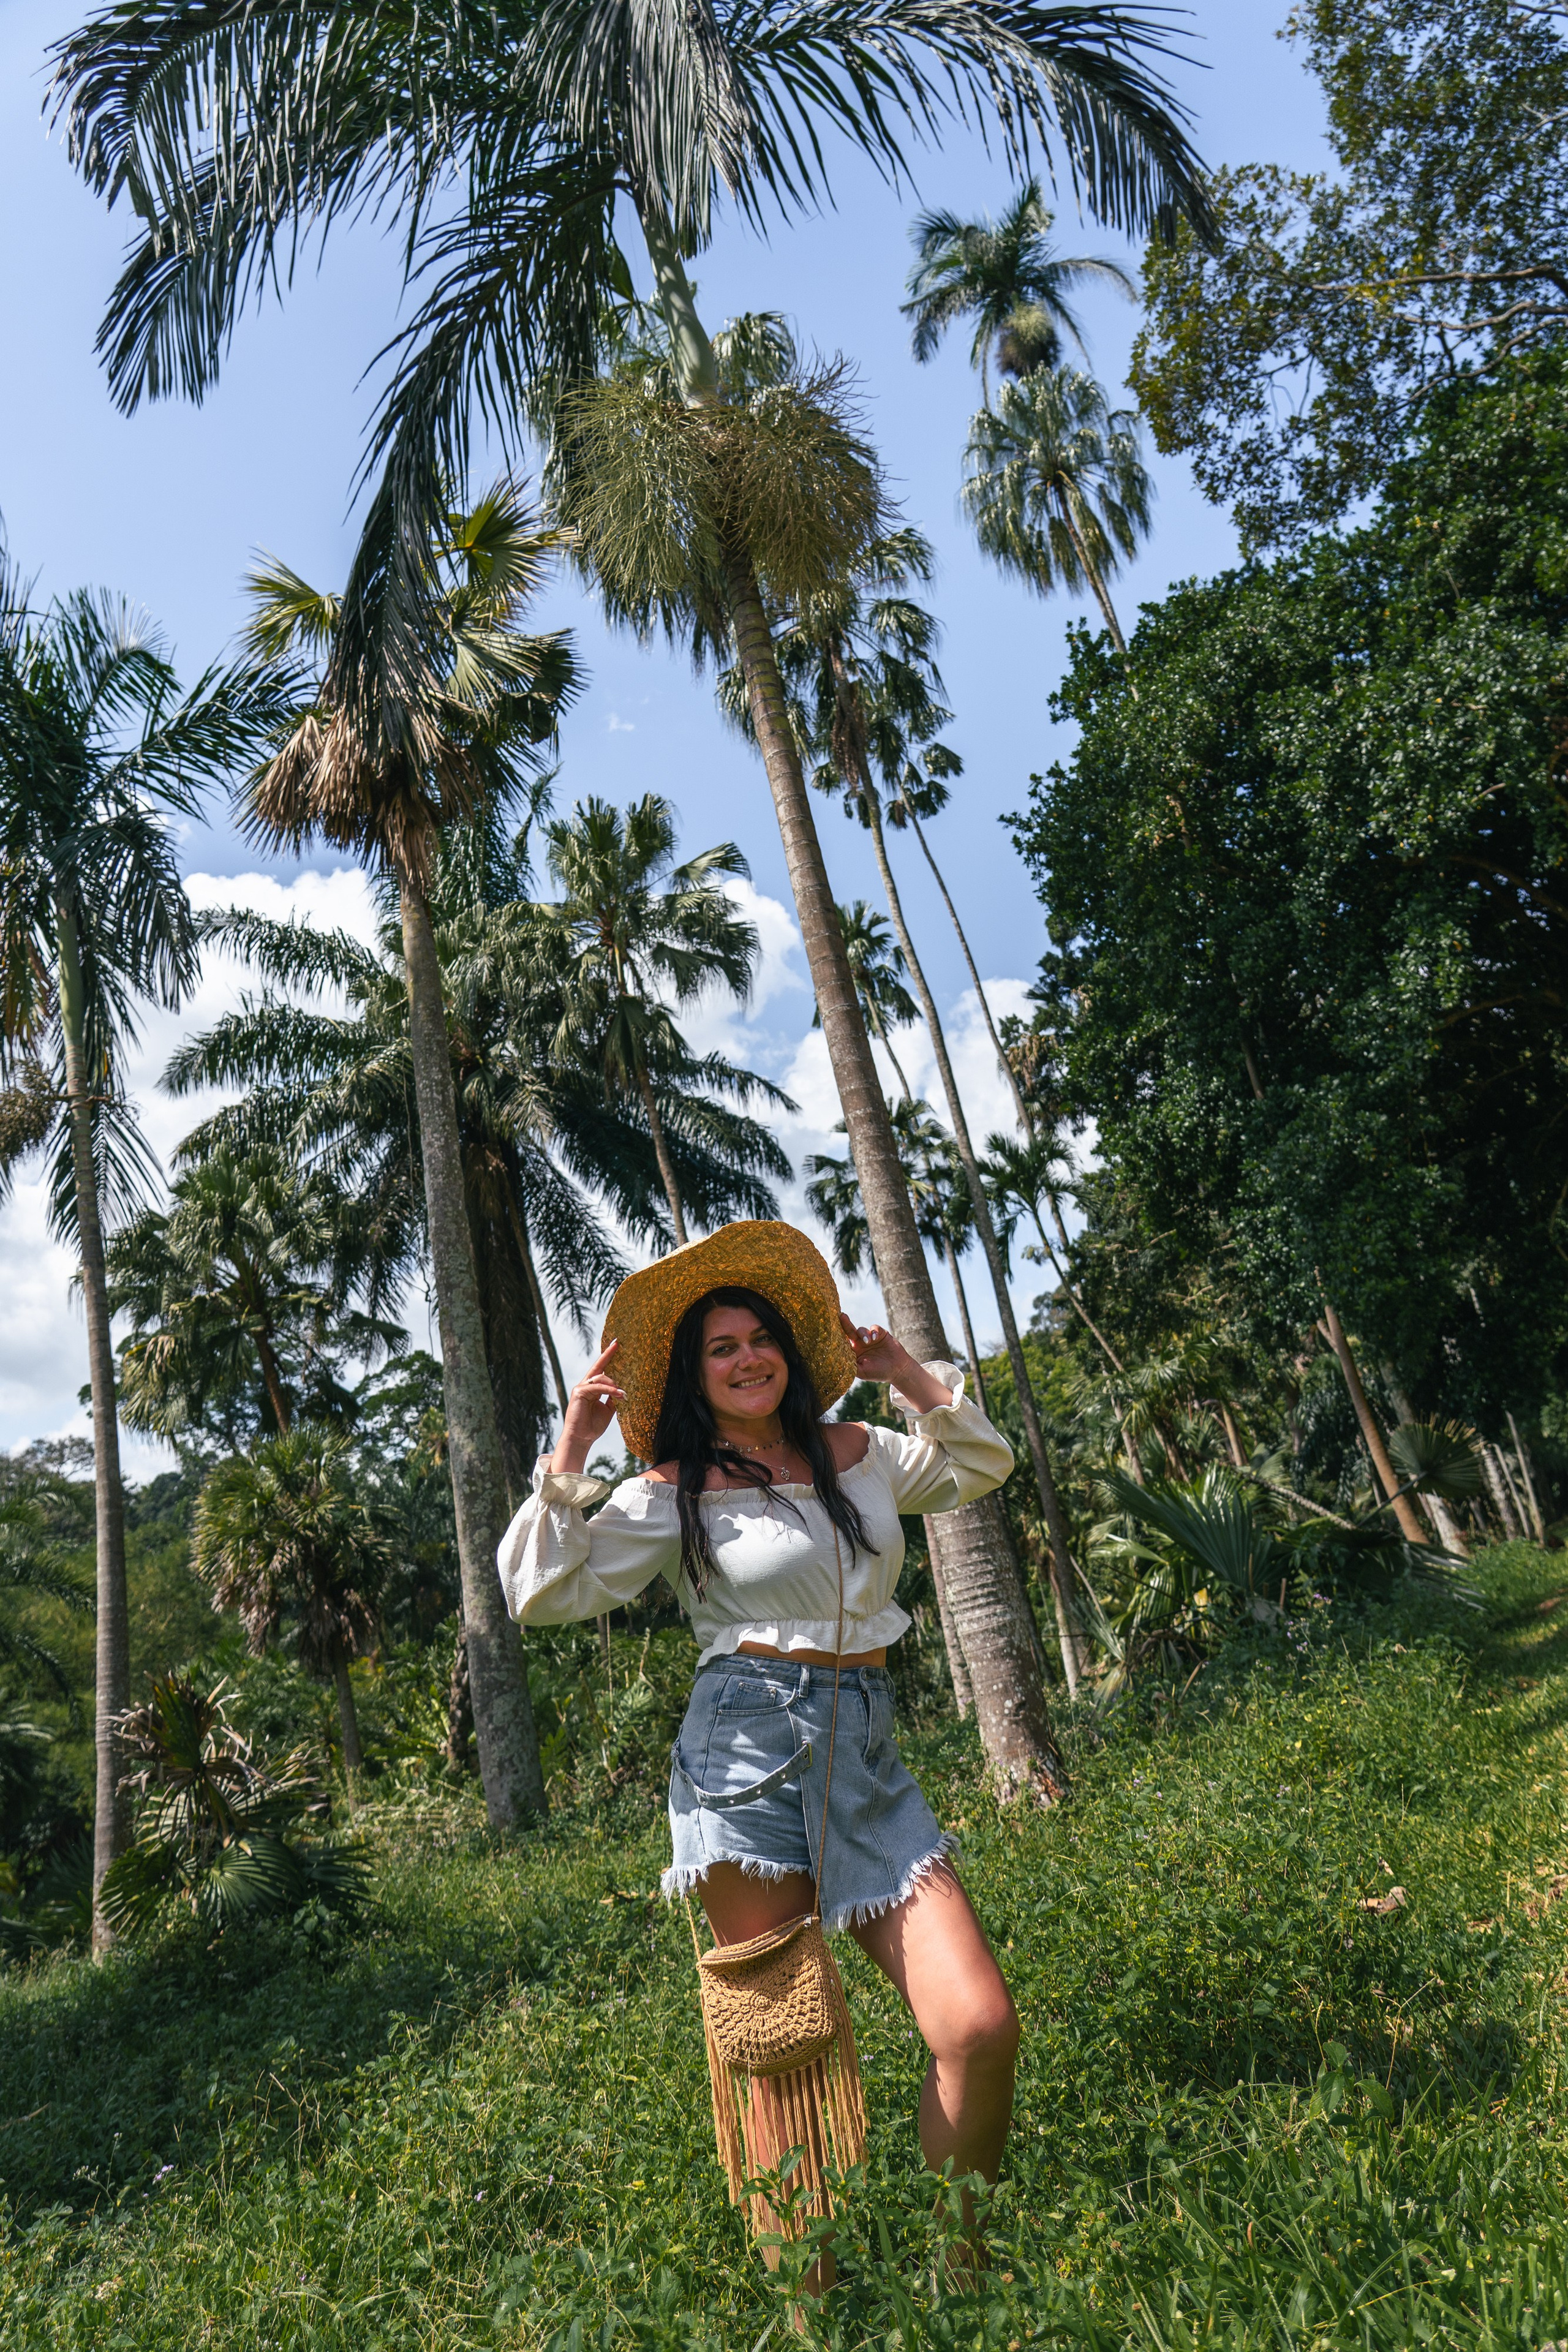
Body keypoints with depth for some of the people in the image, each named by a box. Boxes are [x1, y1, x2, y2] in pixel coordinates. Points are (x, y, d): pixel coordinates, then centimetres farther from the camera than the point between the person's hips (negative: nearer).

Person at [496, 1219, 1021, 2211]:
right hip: (751, 1757, -3)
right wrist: (570, 1454, -10)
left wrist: (909, 1374, 13)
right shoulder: (672, 1494, 1)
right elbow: (543, 1593, -3)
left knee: (982, 2026, -6)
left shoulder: (859, 1454, 12)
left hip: (869, 1759, 4)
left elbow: (984, 1464, 26)